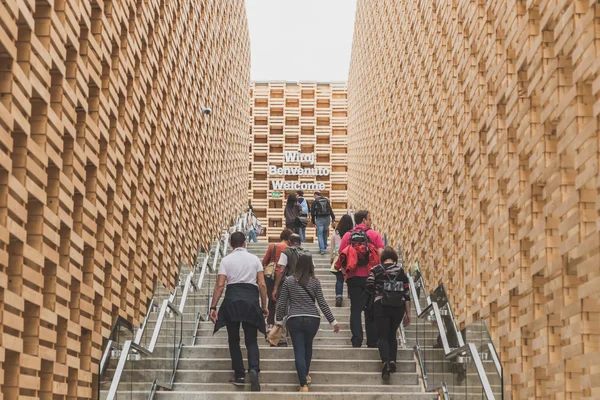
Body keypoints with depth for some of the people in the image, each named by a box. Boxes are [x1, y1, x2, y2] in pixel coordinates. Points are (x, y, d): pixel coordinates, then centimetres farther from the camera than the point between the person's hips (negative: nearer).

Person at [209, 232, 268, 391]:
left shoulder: (226, 260, 4)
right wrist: (264, 306, 11)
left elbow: (220, 285, -4)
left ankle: (239, 375, 11)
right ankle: (253, 369, -19)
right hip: (251, 300, 1)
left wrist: (213, 307, -3)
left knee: (234, 340, 13)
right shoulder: (254, 259, 8)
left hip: (232, 301, -1)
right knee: (251, 340, 6)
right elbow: (262, 285, 3)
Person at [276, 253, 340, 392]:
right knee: (308, 347, 24)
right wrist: (333, 321, 4)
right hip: (312, 319, 1)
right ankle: (306, 374, 39)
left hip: (294, 320, -1)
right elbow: (322, 304, -2)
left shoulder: (288, 281, -1)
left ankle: (303, 384, -6)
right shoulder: (314, 282, -2)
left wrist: (279, 320, 14)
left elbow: (282, 303, 1)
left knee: (299, 352, 0)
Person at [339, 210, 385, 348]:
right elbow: (380, 254, -9)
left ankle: (356, 341, -2)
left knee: (355, 310, 4)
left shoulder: (347, 236, 6)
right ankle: (372, 342, 8)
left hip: (353, 277, 1)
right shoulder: (374, 234, 0)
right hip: (370, 276, -1)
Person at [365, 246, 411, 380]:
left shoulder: (376, 270, 3)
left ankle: (386, 361, -23)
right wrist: (408, 314, 9)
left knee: (382, 336, 1)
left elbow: (369, 286, -11)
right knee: (392, 334, 18)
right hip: (399, 306, 2)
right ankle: (393, 360, 0)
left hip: (381, 305, -2)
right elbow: (406, 293, 5)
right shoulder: (401, 270, 8)